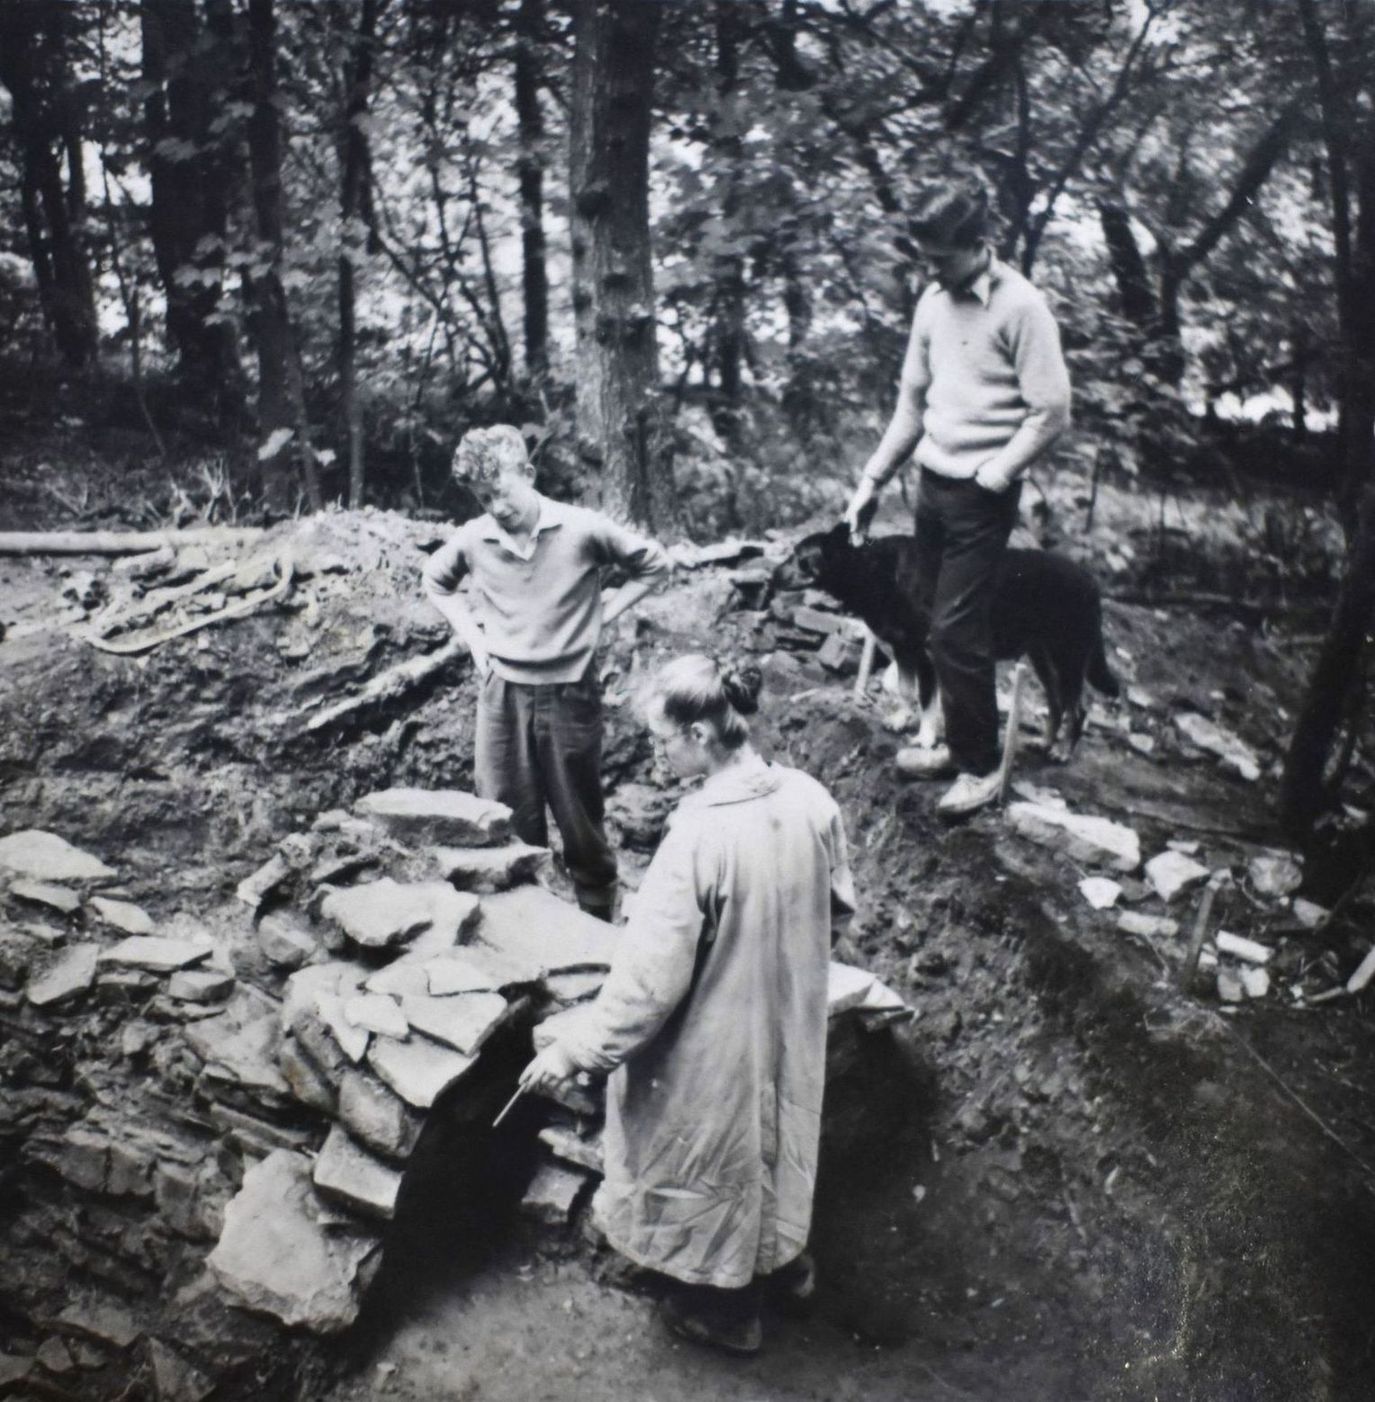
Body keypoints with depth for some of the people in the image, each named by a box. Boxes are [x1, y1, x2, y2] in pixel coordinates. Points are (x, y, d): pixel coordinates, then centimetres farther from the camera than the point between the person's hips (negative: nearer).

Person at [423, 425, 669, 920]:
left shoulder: (582, 529, -11)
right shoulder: (473, 539, -3)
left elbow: (654, 564, 3)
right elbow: (436, 582, 19)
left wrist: (600, 615, -3)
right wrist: (471, 633, 6)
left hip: (569, 693, -2)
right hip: (503, 693, 2)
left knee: (581, 824, 8)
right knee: (508, 827, 9)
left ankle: (598, 928, 24)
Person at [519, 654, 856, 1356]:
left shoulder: (699, 838, -34)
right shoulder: (810, 798, -13)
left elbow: (649, 978, -28)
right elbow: (838, 903, 4)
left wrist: (573, 1050, -16)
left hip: (716, 1040, -6)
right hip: (789, 1018, 7)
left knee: (712, 1158, 19)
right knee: (774, 1133, 30)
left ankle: (726, 1308, 41)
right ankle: (785, 1257, 54)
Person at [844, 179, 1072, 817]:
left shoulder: (1020, 307, -14)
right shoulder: (934, 300, 7)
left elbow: (1051, 414, -15)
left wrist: (990, 478, -13)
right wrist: (871, 479, 11)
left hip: (981, 496, -7)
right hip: (932, 483, 7)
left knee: (957, 631, -5)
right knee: (944, 625, 12)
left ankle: (981, 764, 10)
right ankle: (959, 743, 27)